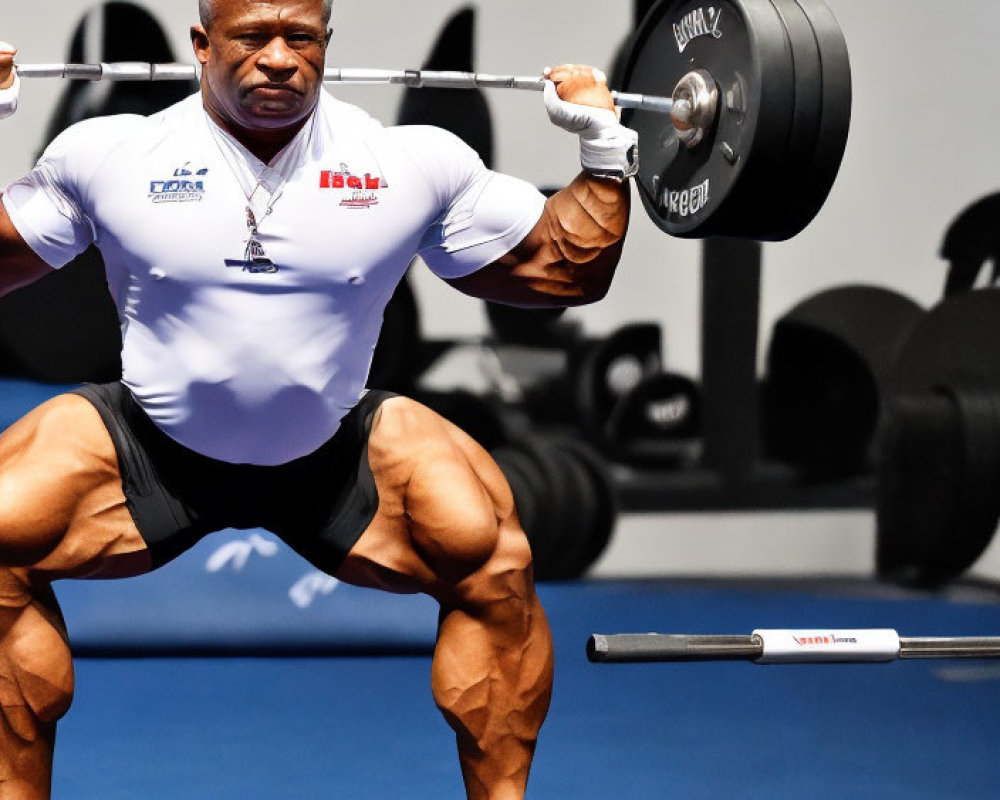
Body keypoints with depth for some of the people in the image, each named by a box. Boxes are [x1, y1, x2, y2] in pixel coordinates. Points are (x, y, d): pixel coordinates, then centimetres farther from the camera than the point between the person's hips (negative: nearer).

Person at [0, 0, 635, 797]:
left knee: (496, 566, -23)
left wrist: (606, 147, -6)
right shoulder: (108, 154, -10)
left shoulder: (416, 164, -9)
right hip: (152, 452, 0)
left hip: (337, 457, 0)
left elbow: (569, 272, 2)